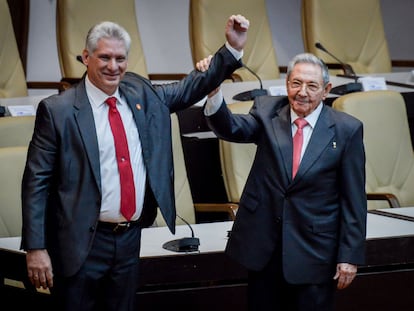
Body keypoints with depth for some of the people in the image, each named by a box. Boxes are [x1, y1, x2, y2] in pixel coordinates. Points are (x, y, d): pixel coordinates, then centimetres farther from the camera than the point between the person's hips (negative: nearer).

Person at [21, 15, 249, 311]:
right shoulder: (58, 110, -8)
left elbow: (191, 88, 17)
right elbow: (36, 182, -8)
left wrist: (233, 48, 4)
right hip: (82, 242, -5)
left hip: (130, 238, 5)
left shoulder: (142, 95, 7)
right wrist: (36, 248, -13)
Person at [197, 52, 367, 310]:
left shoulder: (346, 130, -4)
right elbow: (231, 129, -16)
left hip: (314, 249, -2)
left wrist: (350, 255, -6)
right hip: (263, 245, 2)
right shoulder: (267, 111, 2)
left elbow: (354, 199, -3)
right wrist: (213, 89, -35)